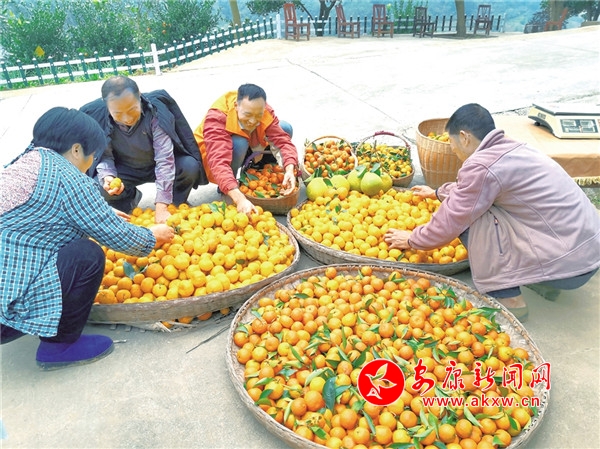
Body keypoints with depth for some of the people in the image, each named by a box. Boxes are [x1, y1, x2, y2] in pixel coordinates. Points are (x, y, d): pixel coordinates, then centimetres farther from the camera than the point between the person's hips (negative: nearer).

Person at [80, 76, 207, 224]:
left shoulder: (155, 112, -29)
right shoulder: (98, 118, -23)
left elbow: (165, 160, -31)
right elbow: (103, 155, -12)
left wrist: (161, 207, -36)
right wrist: (107, 176, -37)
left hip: (157, 166, -1)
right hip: (126, 171, 2)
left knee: (190, 167, -29)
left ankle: (177, 202, 4)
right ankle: (130, 198, 11)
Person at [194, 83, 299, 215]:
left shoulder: (263, 111, -22)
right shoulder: (216, 118, -36)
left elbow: (283, 140, -27)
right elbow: (219, 163, -47)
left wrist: (290, 170, -47)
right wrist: (240, 199, -60)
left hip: (246, 153, 5)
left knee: (285, 128, -12)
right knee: (239, 143, -39)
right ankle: (224, 190, -14)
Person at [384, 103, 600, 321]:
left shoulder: (481, 166, -18)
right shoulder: (514, 148, 10)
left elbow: (449, 223, -10)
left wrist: (412, 239, 7)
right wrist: (438, 192, 43)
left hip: (567, 265, -9)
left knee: (470, 219, -9)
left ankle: (507, 298, 0)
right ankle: (543, 282, 20)